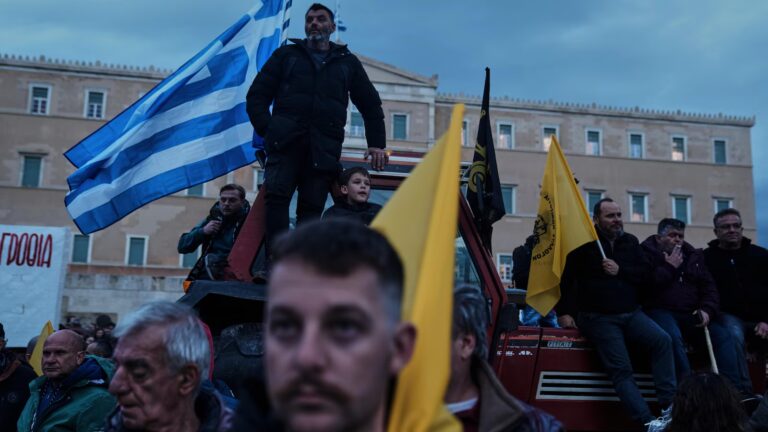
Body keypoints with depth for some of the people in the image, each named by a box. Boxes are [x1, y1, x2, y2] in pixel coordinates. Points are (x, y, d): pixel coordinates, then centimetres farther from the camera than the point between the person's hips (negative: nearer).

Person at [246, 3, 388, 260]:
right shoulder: (287, 54, 21)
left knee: (312, 206, -6)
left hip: (324, 147, 1)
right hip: (285, 140, -1)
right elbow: (257, 95, 15)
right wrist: (267, 129, -1)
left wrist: (377, 144, 13)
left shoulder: (347, 62, 24)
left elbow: (371, 105, 26)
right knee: (277, 195, -17)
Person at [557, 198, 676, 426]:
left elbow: (647, 274, 7)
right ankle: (647, 421, -22)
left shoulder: (631, 242, 15)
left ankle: (669, 406, -21)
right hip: (598, 318, -4)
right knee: (621, 369, -18)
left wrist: (620, 270, -8)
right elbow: (565, 278, -3)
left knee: (662, 340, -22)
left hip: (631, 313, 4)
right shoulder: (584, 243, 1)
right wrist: (564, 312, -10)